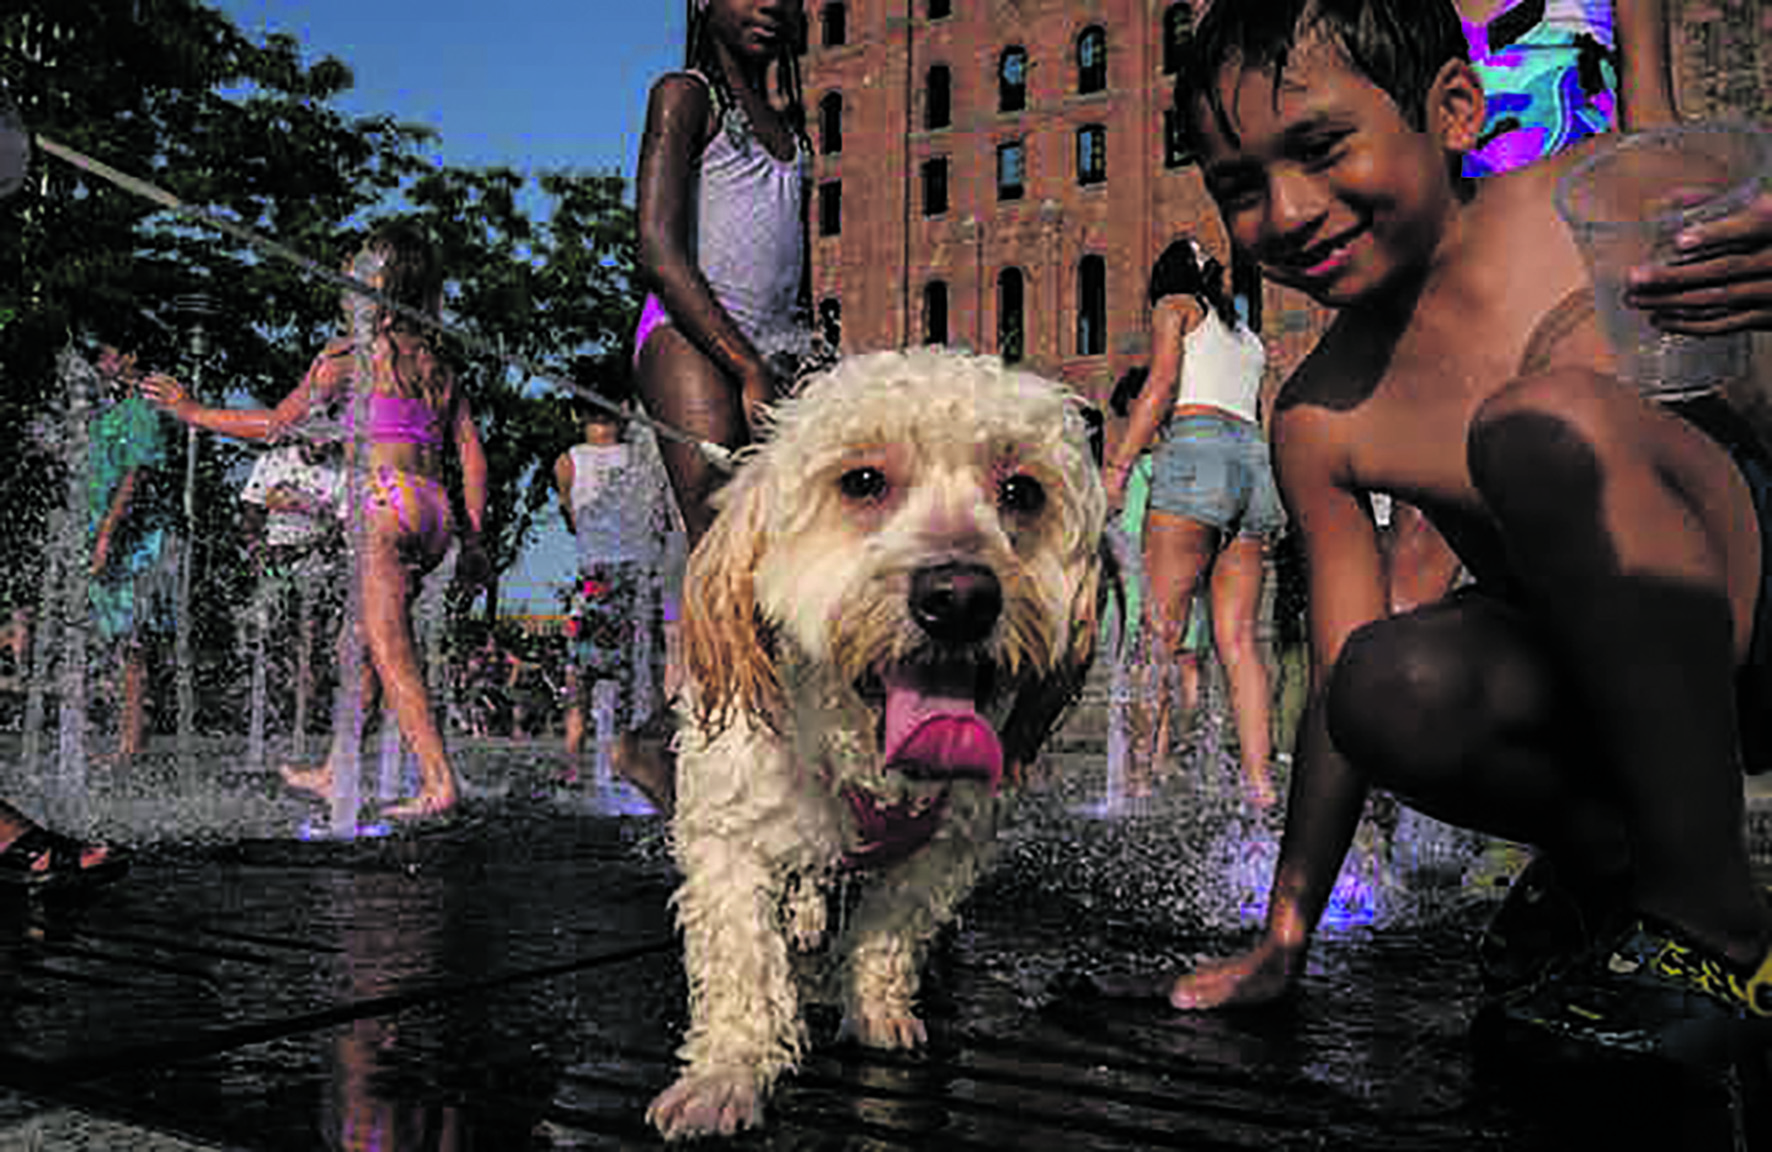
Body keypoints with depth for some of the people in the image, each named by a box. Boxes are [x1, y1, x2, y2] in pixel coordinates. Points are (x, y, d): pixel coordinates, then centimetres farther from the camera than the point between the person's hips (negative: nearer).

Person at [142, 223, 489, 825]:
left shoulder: (352, 351, -1)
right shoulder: (438, 364, 16)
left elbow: (278, 423, -1)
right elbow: (473, 456, 12)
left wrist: (193, 411, 11)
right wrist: (473, 537, 15)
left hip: (387, 507, -7)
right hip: (433, 514, 7)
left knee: (392, 655, -8)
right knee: (360, 641, 18)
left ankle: (440, 781, -13)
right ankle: (338, 772, 28)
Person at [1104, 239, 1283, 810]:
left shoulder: (1175, 305, 13)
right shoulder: (1246, 336, 32)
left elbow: (1160, 387, -3)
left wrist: (1117, 467, -7)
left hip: (1198, 449, -6)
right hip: (1255, 460, 6)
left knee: (1162, 628, -9)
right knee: (1237, 638, 1)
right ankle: (1259, 780, -6)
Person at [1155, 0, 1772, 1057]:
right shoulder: (1318, 424, -2)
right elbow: (1341, 699, 2)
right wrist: (1286, 937, 3)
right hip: (1609, 685, 2)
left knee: (1548, 421, -29)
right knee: (1390, 689, -30)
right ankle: (1602, 859, 2)